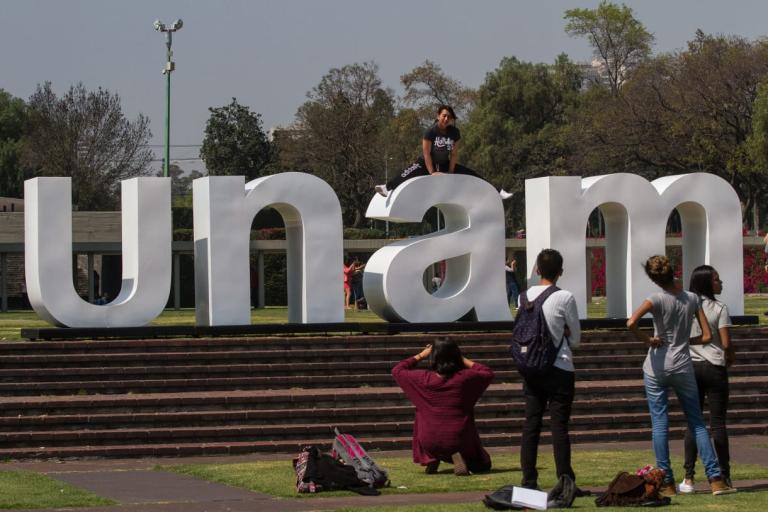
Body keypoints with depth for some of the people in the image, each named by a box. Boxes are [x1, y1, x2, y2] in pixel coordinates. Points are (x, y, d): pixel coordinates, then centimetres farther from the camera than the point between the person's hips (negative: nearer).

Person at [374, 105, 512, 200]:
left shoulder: (454, 132, -7)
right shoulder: (431, 131, -18)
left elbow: (454, 154, -3)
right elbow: (426, 153, -18)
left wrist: (450, 172, -7)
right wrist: (432, 172, -21)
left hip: (445, 165, 4)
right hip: (426, 163, -4)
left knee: (471, 175, -2)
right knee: (410, 173, -34)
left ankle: (497, 192, 4)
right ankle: (388, 188, -53)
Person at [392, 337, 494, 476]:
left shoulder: (423, 379, -9)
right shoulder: (465, 377, -10)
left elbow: (397, 370, 8)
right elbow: (488, 373, 10)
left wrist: (420, 355, 14)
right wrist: (464, 360, 10)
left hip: (431, 443, 1)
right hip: (460, 441, -1)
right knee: (483, 465, 25)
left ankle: (431, 459, 16)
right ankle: (460, 457, -8)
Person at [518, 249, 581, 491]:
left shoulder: (525, 296, 2)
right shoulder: (565, 298, -11)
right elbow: (575, 339, -1)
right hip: (560, 370, -4)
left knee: (531, 425, 7)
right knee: (559, 427, -3)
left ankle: (529, 482, 7)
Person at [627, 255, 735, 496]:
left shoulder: (657, 299, -10)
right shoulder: (692, 299, 1)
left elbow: (631, 323, -25)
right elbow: (707, 336, 1)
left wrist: (647, 340, -9)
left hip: (657, 368, -3)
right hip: (683, 367, 3)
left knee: (659, 424, 4)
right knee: (697, 423, 9)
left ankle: (667, 483, 3)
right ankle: (715, 479, 2)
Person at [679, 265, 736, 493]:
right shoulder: (719, 308, -9)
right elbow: (726, 343, -11)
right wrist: (730, 358, 9)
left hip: (690, 366, 3)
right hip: (715, 367, -3)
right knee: (717, 422, 2)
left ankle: (688, 478, 0)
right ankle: (724, 476, 5)